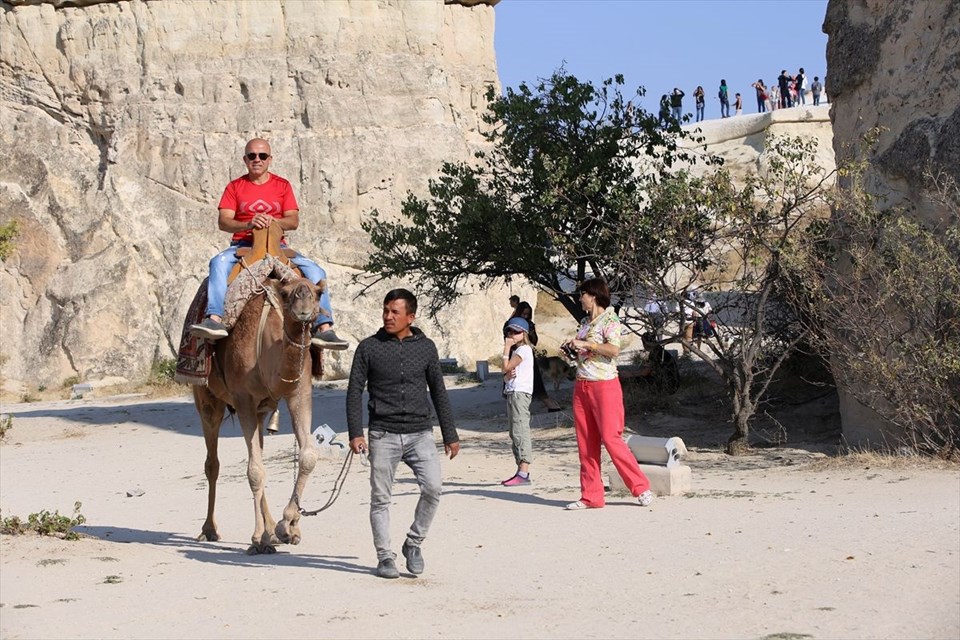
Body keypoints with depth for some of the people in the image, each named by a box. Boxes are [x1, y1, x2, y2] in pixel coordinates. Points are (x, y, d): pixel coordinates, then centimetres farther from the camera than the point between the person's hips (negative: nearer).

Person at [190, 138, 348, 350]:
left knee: (314, 270, -20)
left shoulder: (282, 186, 13)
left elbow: (294, 221, 3)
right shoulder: (235, 187, 9)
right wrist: (248, 224, -23)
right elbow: (224, 222, -3)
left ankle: (323, 327, -25)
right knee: (219, 262, -33)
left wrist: (272, 221, -19)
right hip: (242, 245, -1)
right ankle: (214, 319, -46)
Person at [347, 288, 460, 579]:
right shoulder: (369, 347, 3)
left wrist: (450, 435, 12)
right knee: (381, 498, 0)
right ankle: (385, 556, 12)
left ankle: (413, 544, 5)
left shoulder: (425, 347, 8)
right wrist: (355, 433, -7)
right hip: (383, 434, -1)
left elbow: (438, 392, 13)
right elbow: (354, 391, 3)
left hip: (419, 433, 1)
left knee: (433, 488, -14)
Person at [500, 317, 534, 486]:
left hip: (520, 393, -10)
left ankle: (524, 473, -21)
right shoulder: (516, 350, 22)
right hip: (512, 393, 10)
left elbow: (506, 368, -11)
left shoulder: (524, 349, -7)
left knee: (520, 431, -15)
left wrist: (506, 348, -3)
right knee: (515, 433, 9)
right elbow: (507, 375, 17)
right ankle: (520, 471, 11)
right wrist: (509, 374, -6)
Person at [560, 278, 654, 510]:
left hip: (604, 386, -8)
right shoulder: (586, 321, 16)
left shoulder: (610, 320, -8)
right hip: (582, 386, 8)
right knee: (585, 444, 5)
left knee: (611, 438, -10)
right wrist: (573, 346, 8)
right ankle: (591, 496, 8)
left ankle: (641, 488, -1)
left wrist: (586, 344, -19)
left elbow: (614, 349, -23)